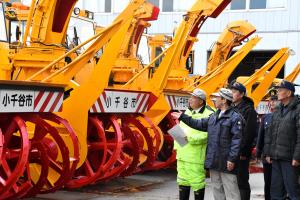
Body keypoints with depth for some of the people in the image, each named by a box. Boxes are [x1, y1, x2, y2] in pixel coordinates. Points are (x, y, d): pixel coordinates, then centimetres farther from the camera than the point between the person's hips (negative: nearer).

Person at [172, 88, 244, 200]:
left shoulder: (235, 117, -10)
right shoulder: (214, 116, 16)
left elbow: (236, 139, -15)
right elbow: (200, 124, 25)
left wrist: (232, 159, -19)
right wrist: (183, 117, 25)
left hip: (226, 162, -8)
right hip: (214, 161, 8)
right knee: (217, 190, 15)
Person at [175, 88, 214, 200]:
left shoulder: (208, 115, -10)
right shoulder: (187, 112, 16)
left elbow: (206, 135, -19)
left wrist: (190, 138, -24)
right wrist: (177, 146, 10)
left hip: (196, 156, -8)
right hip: (182, 154, 8)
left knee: (197, 182, -1)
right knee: (183, 181, 15)